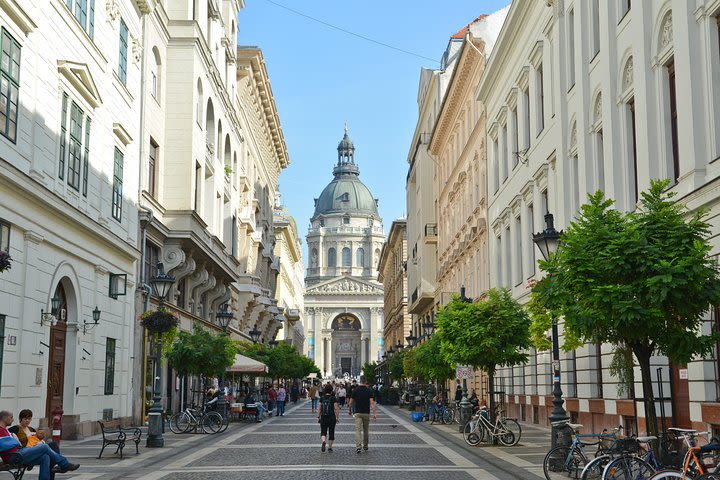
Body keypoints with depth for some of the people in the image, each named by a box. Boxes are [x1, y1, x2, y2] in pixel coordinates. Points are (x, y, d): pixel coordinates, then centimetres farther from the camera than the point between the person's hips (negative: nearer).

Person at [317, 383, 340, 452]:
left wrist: (318, 417, 11)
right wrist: (337, 418, -1)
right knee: (331, 433, 11)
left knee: (323, 432, 7)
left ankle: (323, 441, -22)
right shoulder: (333, 398, -7)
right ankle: (330, 447, 13)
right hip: (332, 417, -1)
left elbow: (319, 408, 3)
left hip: (323, 417, 1)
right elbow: (336, 409, -8)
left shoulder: (322, 398, 1)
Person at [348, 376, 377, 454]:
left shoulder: (355, 390, -3)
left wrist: (349, 410, 17)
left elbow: (351, 402, 1)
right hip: (366, 413, 1)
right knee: (366, 430, 17)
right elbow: (372, 403, -13)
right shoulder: (369, 390, -3)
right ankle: (365, 446, 28)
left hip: (358, 412, -1)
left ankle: (358, 446, -23)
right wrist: (374, 413, -15)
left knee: (357, 430, -6)